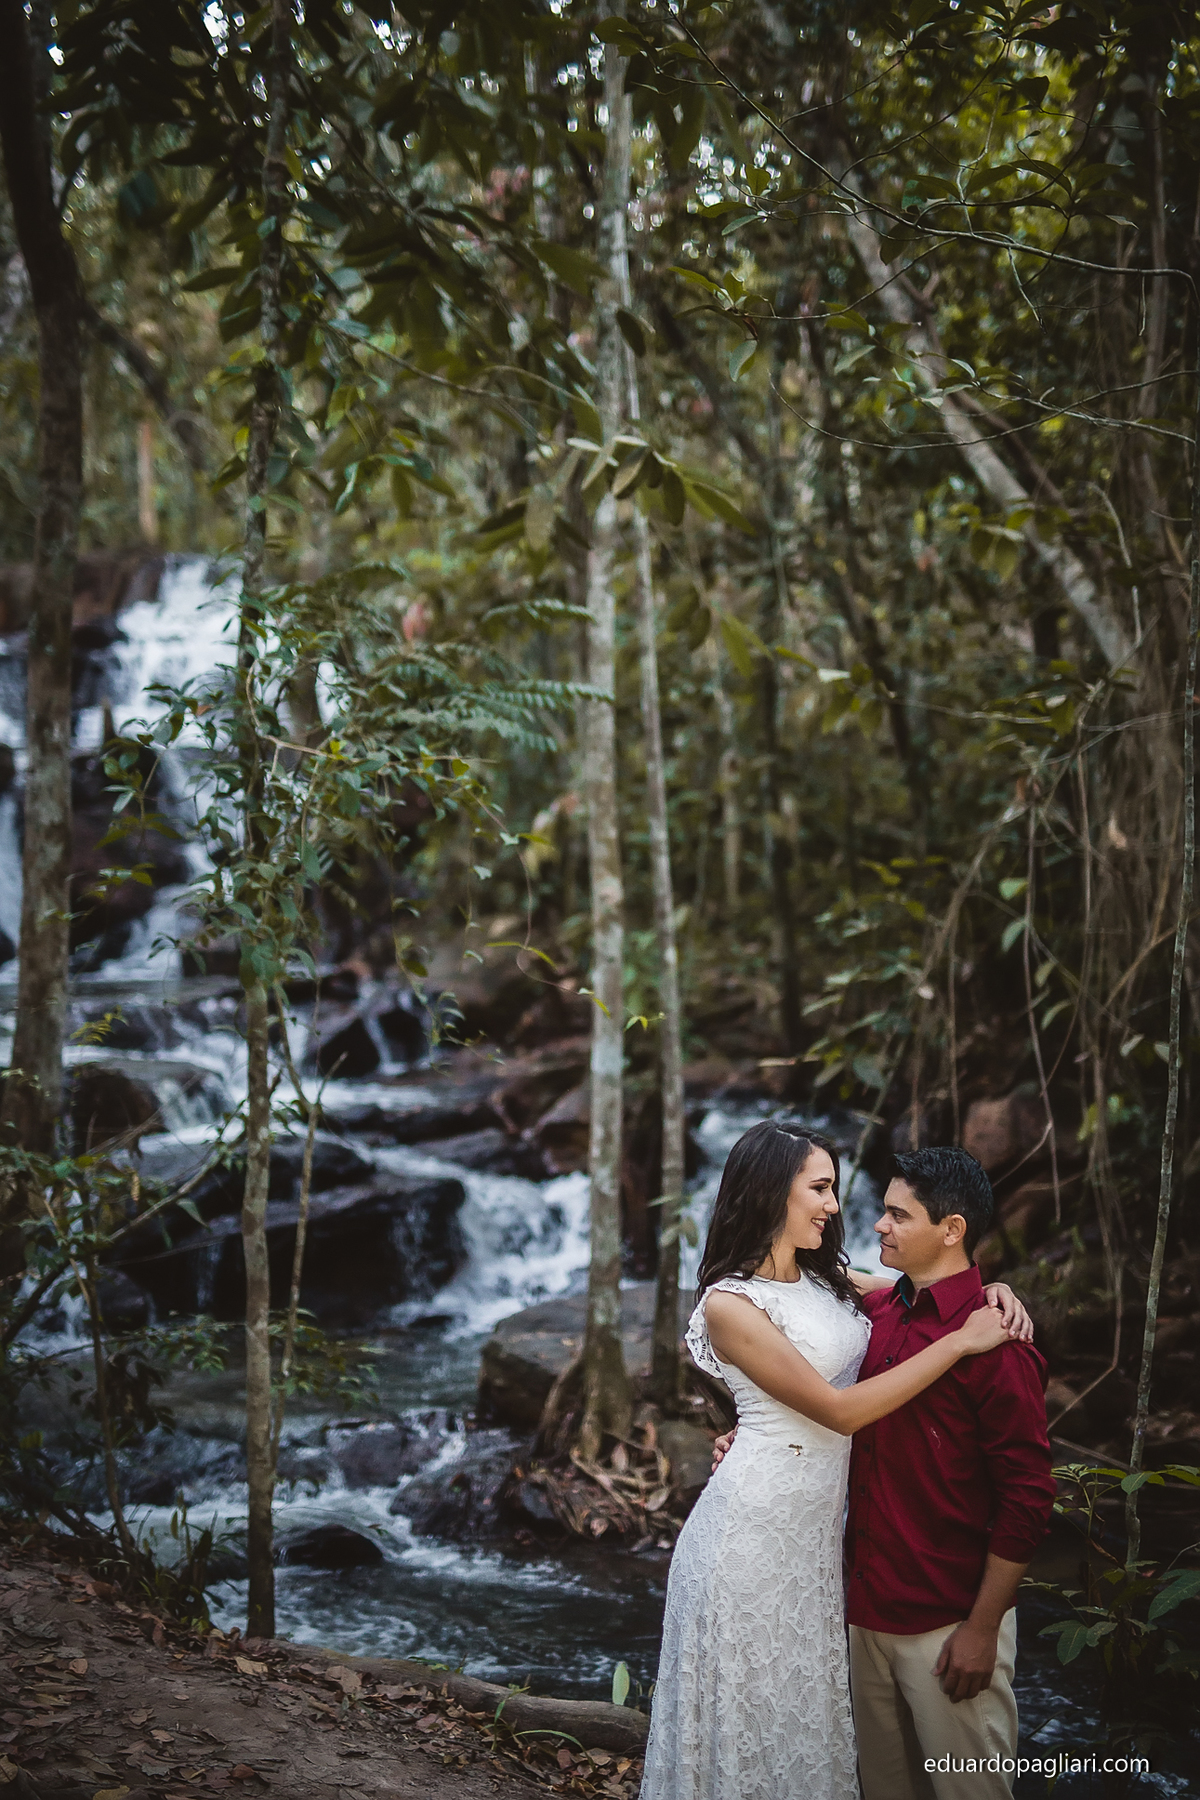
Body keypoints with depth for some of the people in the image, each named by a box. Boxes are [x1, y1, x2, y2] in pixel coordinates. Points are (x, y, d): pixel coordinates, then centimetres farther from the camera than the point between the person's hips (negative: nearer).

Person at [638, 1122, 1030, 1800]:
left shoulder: (826, 1278, 5)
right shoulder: (731, 1304, -17)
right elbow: (841, 1410, -19)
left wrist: (995, 1293, -6)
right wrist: (961, 1341, -19)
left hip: (822, 1524, 7)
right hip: (759, 1522, -7)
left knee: (810, 1701, 15)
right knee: (758, 1702, 6)